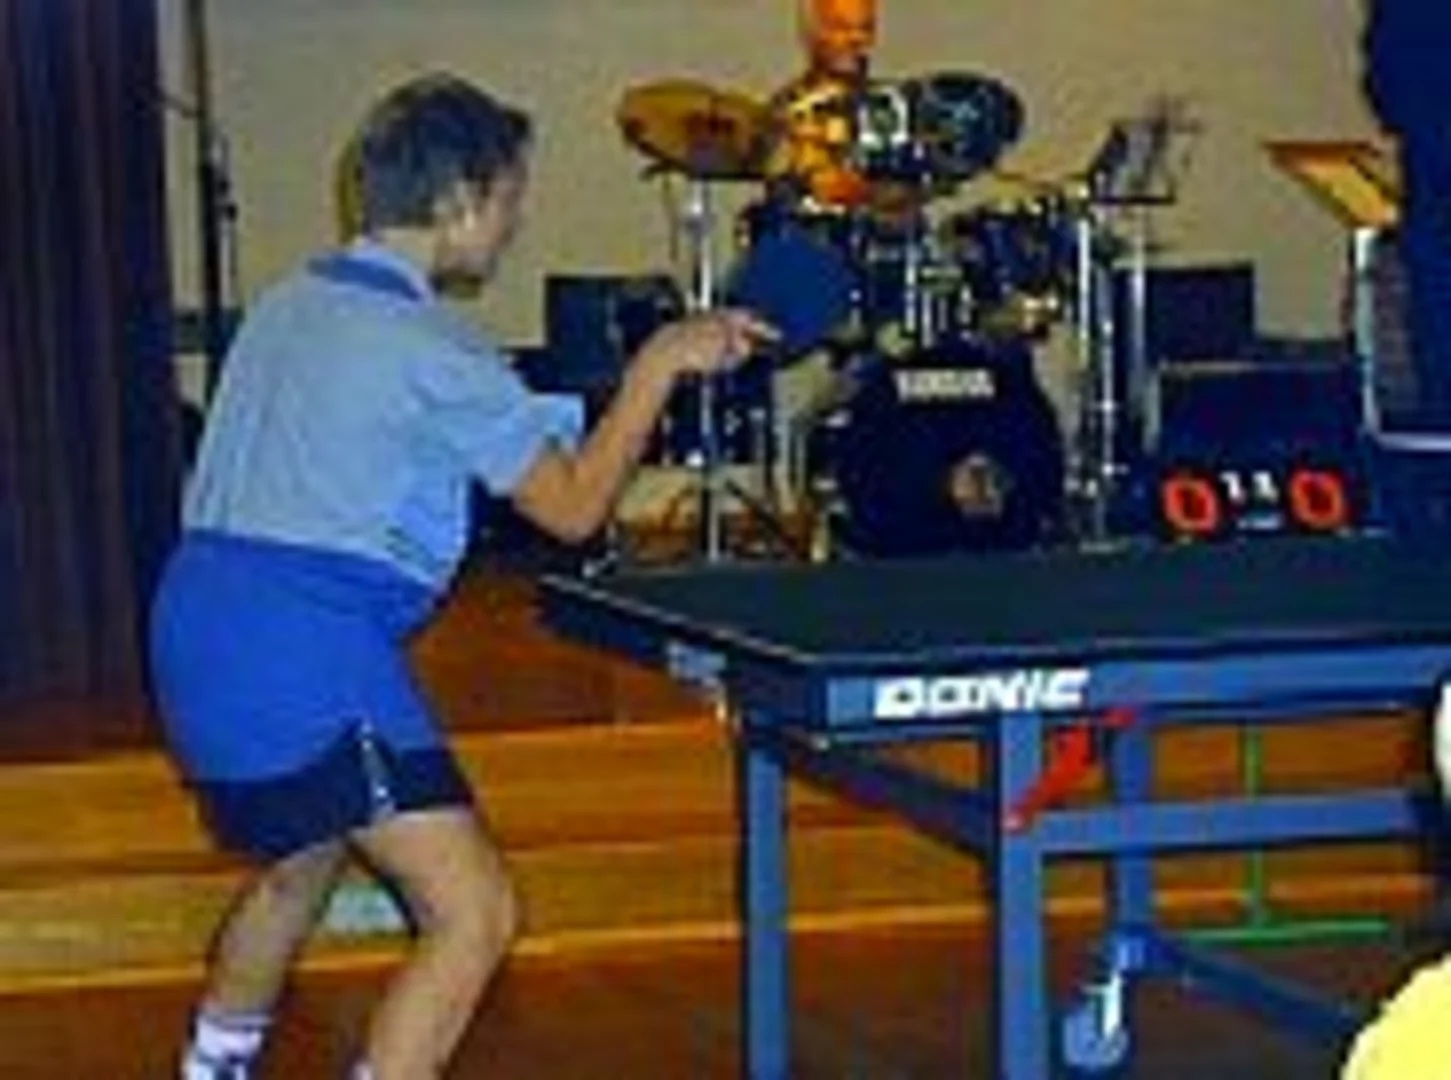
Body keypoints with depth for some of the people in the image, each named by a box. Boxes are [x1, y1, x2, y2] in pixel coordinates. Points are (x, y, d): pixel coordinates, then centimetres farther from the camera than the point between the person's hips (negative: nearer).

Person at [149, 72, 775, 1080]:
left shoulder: (287, 305, 13)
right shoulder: (435, 350, -12)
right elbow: (574, 506, -5)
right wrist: (658, 365, 2)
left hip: (196, 627, 10)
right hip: (306, 654, -10)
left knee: (299, 864, 33)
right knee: (474, 913, -8)